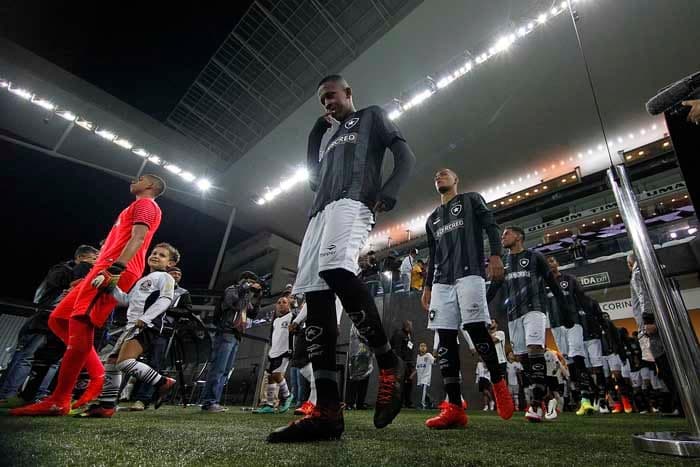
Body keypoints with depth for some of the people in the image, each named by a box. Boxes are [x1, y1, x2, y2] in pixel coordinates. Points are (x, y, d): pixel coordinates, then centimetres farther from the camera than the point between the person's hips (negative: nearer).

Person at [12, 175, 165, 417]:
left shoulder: (145, 204, 2)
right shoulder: (138, 208, 33)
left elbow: (138, 238, -15)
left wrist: (116, 267, -27)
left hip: (116, 270, -10)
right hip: (106, 270, 10)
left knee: (80, 324, -14)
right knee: (58, 320, 11)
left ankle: (59, 401, -9)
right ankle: (98, 376, 5)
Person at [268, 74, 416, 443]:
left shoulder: (371, 116, 21)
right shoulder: (324, 133, 37)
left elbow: (405, 156, 8)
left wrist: (387, 193, -12)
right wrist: (321, 127, 28)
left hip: (353, 202, -7)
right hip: (320, 210, 7)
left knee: (336, 270, -35)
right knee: (315, 295, -11)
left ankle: (388, 363, -17)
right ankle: (327, 410, -14)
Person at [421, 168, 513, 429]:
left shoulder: (471, 200, 17)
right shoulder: (432, 219, 29)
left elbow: (491, 227, 3)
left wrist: (495, 255, -14)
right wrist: (427, 286, 17)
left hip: (469, 273, -4)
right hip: (441, 281, 5)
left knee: (476, 329, -15)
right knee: (445, 339, -5)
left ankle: (498, 383, 11)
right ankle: (454, 408, -4)